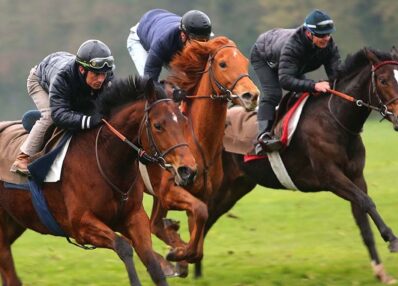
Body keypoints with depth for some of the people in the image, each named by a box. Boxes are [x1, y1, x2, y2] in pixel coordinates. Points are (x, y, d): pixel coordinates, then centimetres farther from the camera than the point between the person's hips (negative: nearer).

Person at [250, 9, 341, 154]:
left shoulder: (328, 44, -29)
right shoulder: (292, 45, -48)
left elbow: (336, 72, -29)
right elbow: (285, 80, -55)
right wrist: (314, 85, -67)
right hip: (262, 56, -7)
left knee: (306, 91, 0)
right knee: (272, 93, -27)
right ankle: (263, 136, -36)